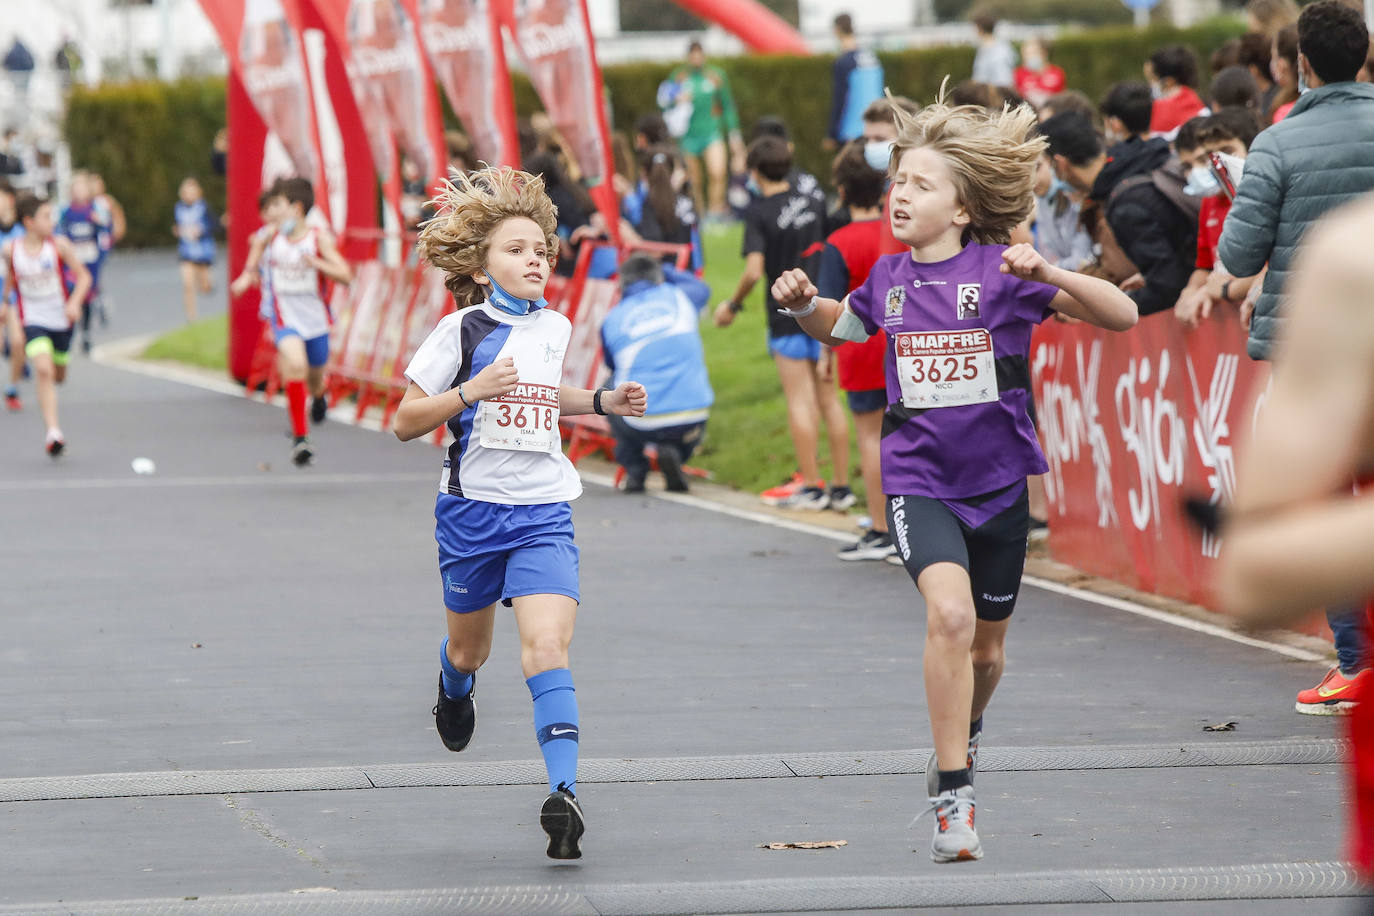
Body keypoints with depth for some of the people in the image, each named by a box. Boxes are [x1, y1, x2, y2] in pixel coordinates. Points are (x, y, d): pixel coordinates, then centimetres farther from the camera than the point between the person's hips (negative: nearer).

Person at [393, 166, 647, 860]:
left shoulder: (555, 328, 8)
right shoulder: (463, 329, -7)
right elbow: (406, 422, -6)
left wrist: (603, 403, 16)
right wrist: (471, 391, -20)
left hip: (543, 514, 1)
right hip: (472, 509, -1)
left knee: (546, 648, -17)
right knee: (470, 647, 17)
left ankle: (563, 792, -26)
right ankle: (455, 688, 56)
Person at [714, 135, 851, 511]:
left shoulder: (760, 212, -10)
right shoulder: (815, 205, 6)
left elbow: (754, 270, -19)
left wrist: (732, 305, -4)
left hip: (787, 314, -5)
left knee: (799, 400, 0)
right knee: (828, 399, 9)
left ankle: (810, 485, 1)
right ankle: (841, 486, 11)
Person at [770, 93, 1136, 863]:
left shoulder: (1001, 271, -10)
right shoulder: (890, 278, 2)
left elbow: (1122, 316, -13)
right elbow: (837, 325, 24)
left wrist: (1049, 275, -28)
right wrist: (803, 304, 2)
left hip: (998, 480, 0)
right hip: (919, 480, 0)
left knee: (985, 647, 14)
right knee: (950, 614, -24)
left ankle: (963, 733, 48)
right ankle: (954, 796, -19)